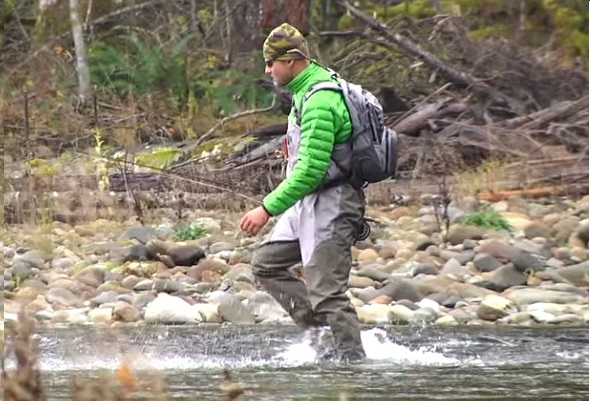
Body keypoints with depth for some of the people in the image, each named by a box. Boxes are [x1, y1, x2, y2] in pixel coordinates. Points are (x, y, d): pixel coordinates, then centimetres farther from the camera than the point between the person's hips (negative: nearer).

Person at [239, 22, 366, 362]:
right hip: (308, 205, 11)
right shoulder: (309, 89, 10)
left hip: (330, 206, -11)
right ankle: (324, 330, 10)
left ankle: (354, 360, -3)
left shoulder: (320, 102, -22)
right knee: (266, 263, 13)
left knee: (327, 292, -10)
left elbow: (311, 170, -27)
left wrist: (269, 209, -25)